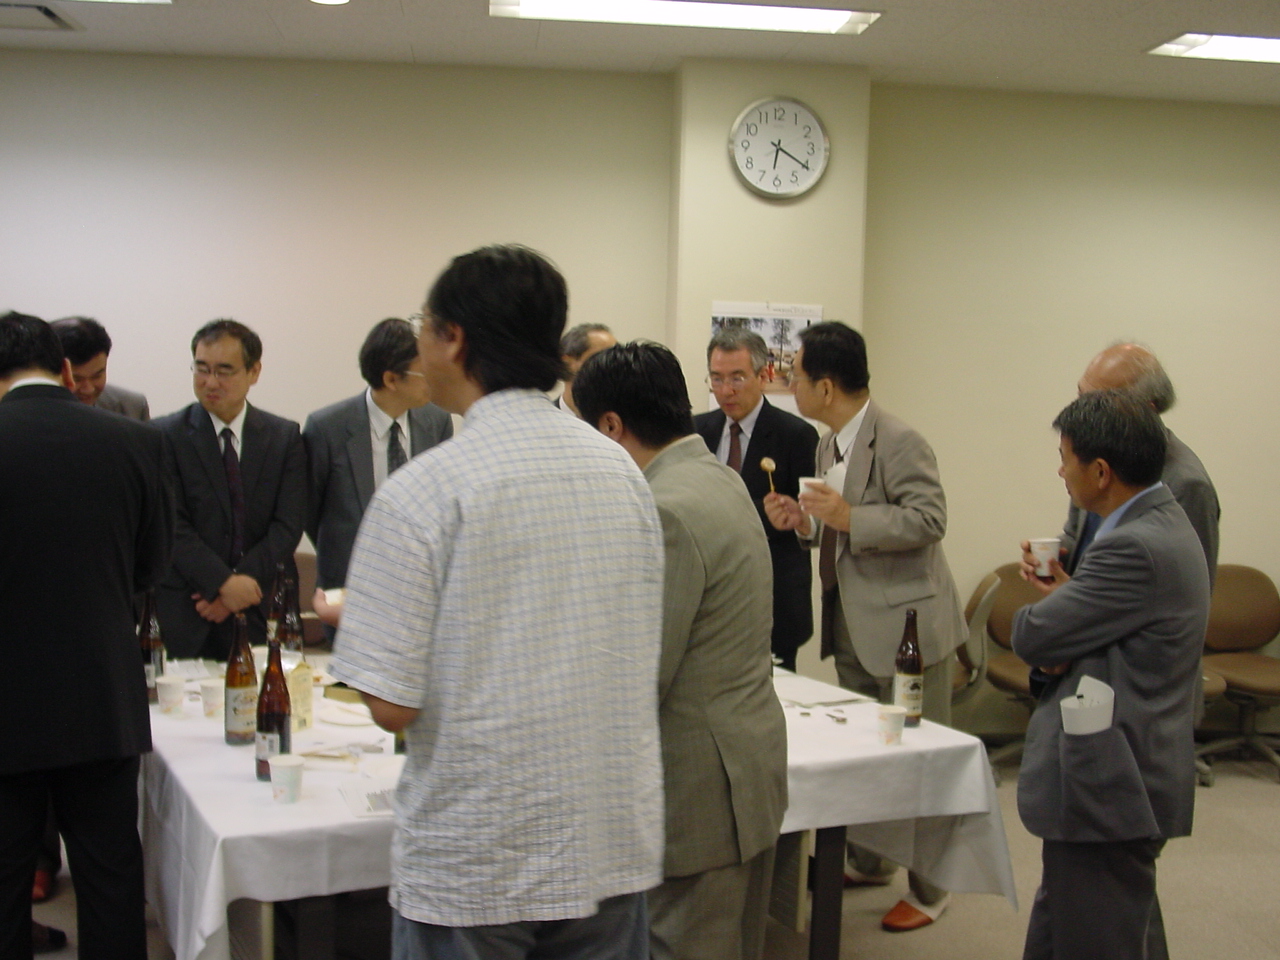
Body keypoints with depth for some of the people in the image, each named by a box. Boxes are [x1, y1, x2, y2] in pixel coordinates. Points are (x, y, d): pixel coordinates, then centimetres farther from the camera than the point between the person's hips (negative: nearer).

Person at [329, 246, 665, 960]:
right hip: (612, 851, 5)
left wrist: (343, 616, 4)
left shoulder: (423, 490, -15)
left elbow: (392, 703, -16)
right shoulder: (624, 470, 2)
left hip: (471, 868, -4)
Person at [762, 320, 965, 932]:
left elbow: (928, 519, -24)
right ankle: (871, 861, 37)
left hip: (905, 625, -9)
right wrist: (805, 521, 0)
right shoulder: (829, 445, 10)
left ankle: (931, 888, 17)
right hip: (852, 624, 9)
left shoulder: (898, 442, -18)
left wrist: (849, 517, -29)